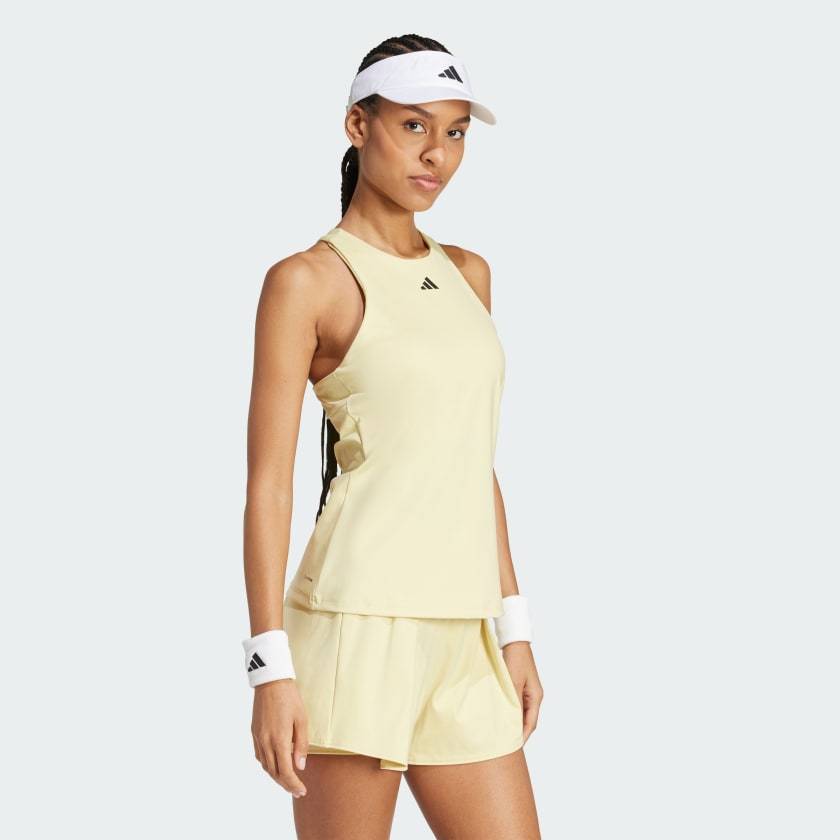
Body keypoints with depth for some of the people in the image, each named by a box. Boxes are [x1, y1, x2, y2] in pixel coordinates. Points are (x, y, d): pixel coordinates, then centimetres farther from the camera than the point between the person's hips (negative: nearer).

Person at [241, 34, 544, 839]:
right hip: (358, 625, -6)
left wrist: (513, 626, 15)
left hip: (462, 646, 7)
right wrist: (271, 666, -14)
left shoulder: (466, 276, 16)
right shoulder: (305, 280, -4)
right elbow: (267, 482, -8)